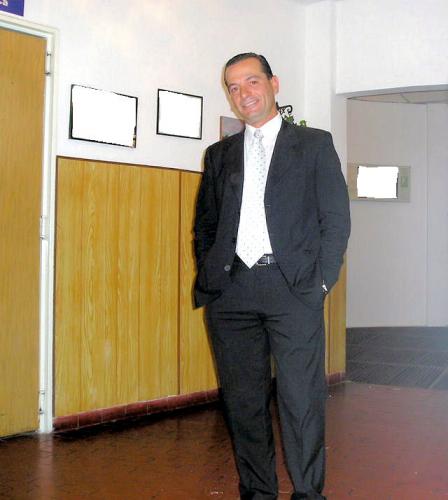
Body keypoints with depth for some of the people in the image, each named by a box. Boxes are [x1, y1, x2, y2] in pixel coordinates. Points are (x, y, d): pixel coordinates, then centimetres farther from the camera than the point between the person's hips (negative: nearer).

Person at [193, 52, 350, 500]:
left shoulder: (314, 144, 9)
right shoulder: (220, 154, 18)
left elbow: (336, 219, 4)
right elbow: (204, 225, 19)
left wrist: (319, 283, -5)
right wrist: (208, 279, 6)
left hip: (292, 287, -3)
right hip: (231, 290, 3)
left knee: (301, 399, -3)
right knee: (243, 400, 7)